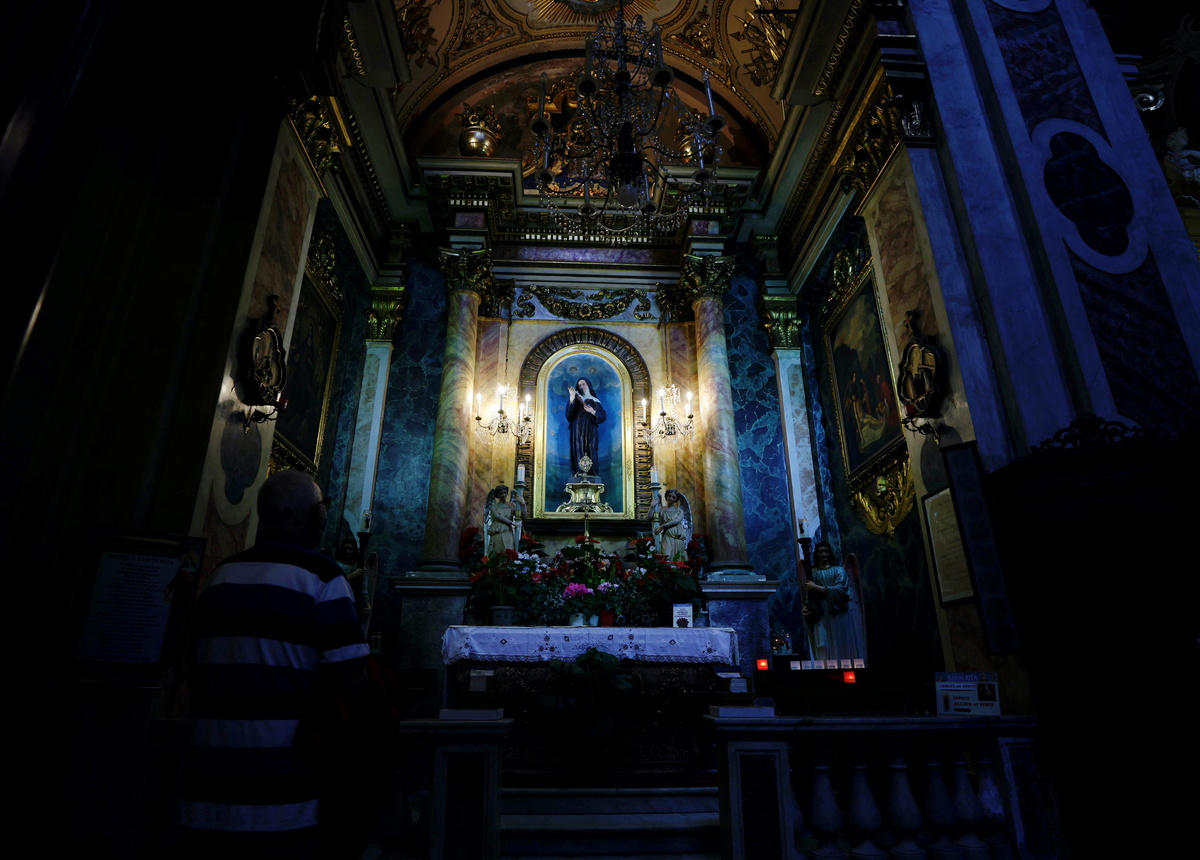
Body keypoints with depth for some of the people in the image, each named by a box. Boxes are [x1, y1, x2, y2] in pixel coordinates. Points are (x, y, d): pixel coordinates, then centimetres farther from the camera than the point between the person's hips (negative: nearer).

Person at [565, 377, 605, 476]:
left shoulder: (595, 401, 14)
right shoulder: (576, 399, 12)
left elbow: (603, 416, 5)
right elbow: (569, 412, -6)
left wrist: (593, 411, -12)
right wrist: (571, 397, -19)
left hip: (590, 431, 0)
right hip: (578, 430, 0)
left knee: (590, 452, -7)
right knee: (578, 450, -8)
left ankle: (591, 473, -7)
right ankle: (578, 473, -9)